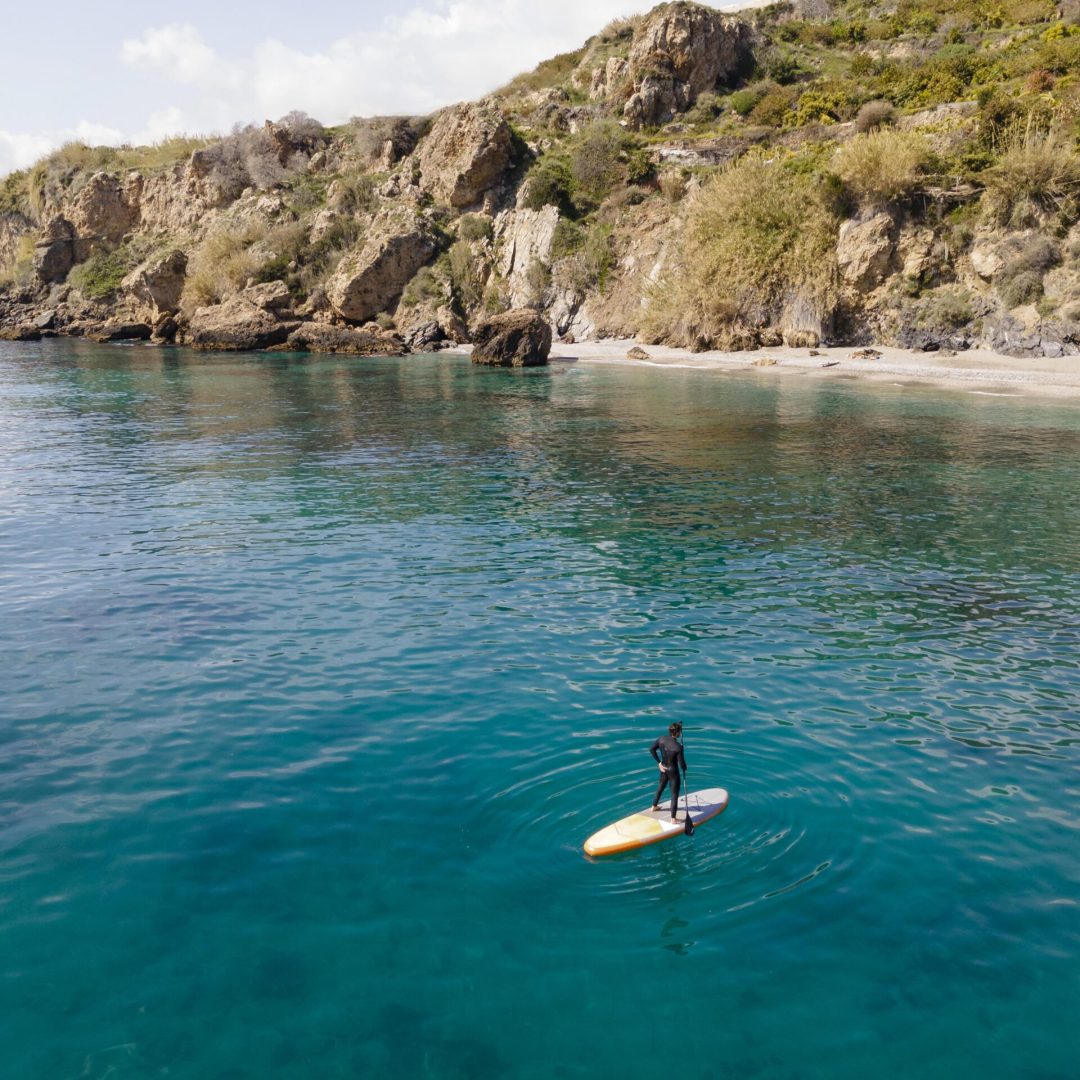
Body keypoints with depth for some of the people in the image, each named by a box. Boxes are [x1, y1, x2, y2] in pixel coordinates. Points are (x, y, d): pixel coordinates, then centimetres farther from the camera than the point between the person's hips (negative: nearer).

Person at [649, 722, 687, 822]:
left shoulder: (662, 739, -15)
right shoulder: (678, 747, -31)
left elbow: (651, 749, -2)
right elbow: (682, 764, -24)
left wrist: (659, 763, 4)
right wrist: (684, 768, -1)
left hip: (663, 769, 6)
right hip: (673, 772, -6)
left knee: (661, 787, 31)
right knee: (674, 794, 11)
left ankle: (654, 806, 51)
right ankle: (673, 818, 21)